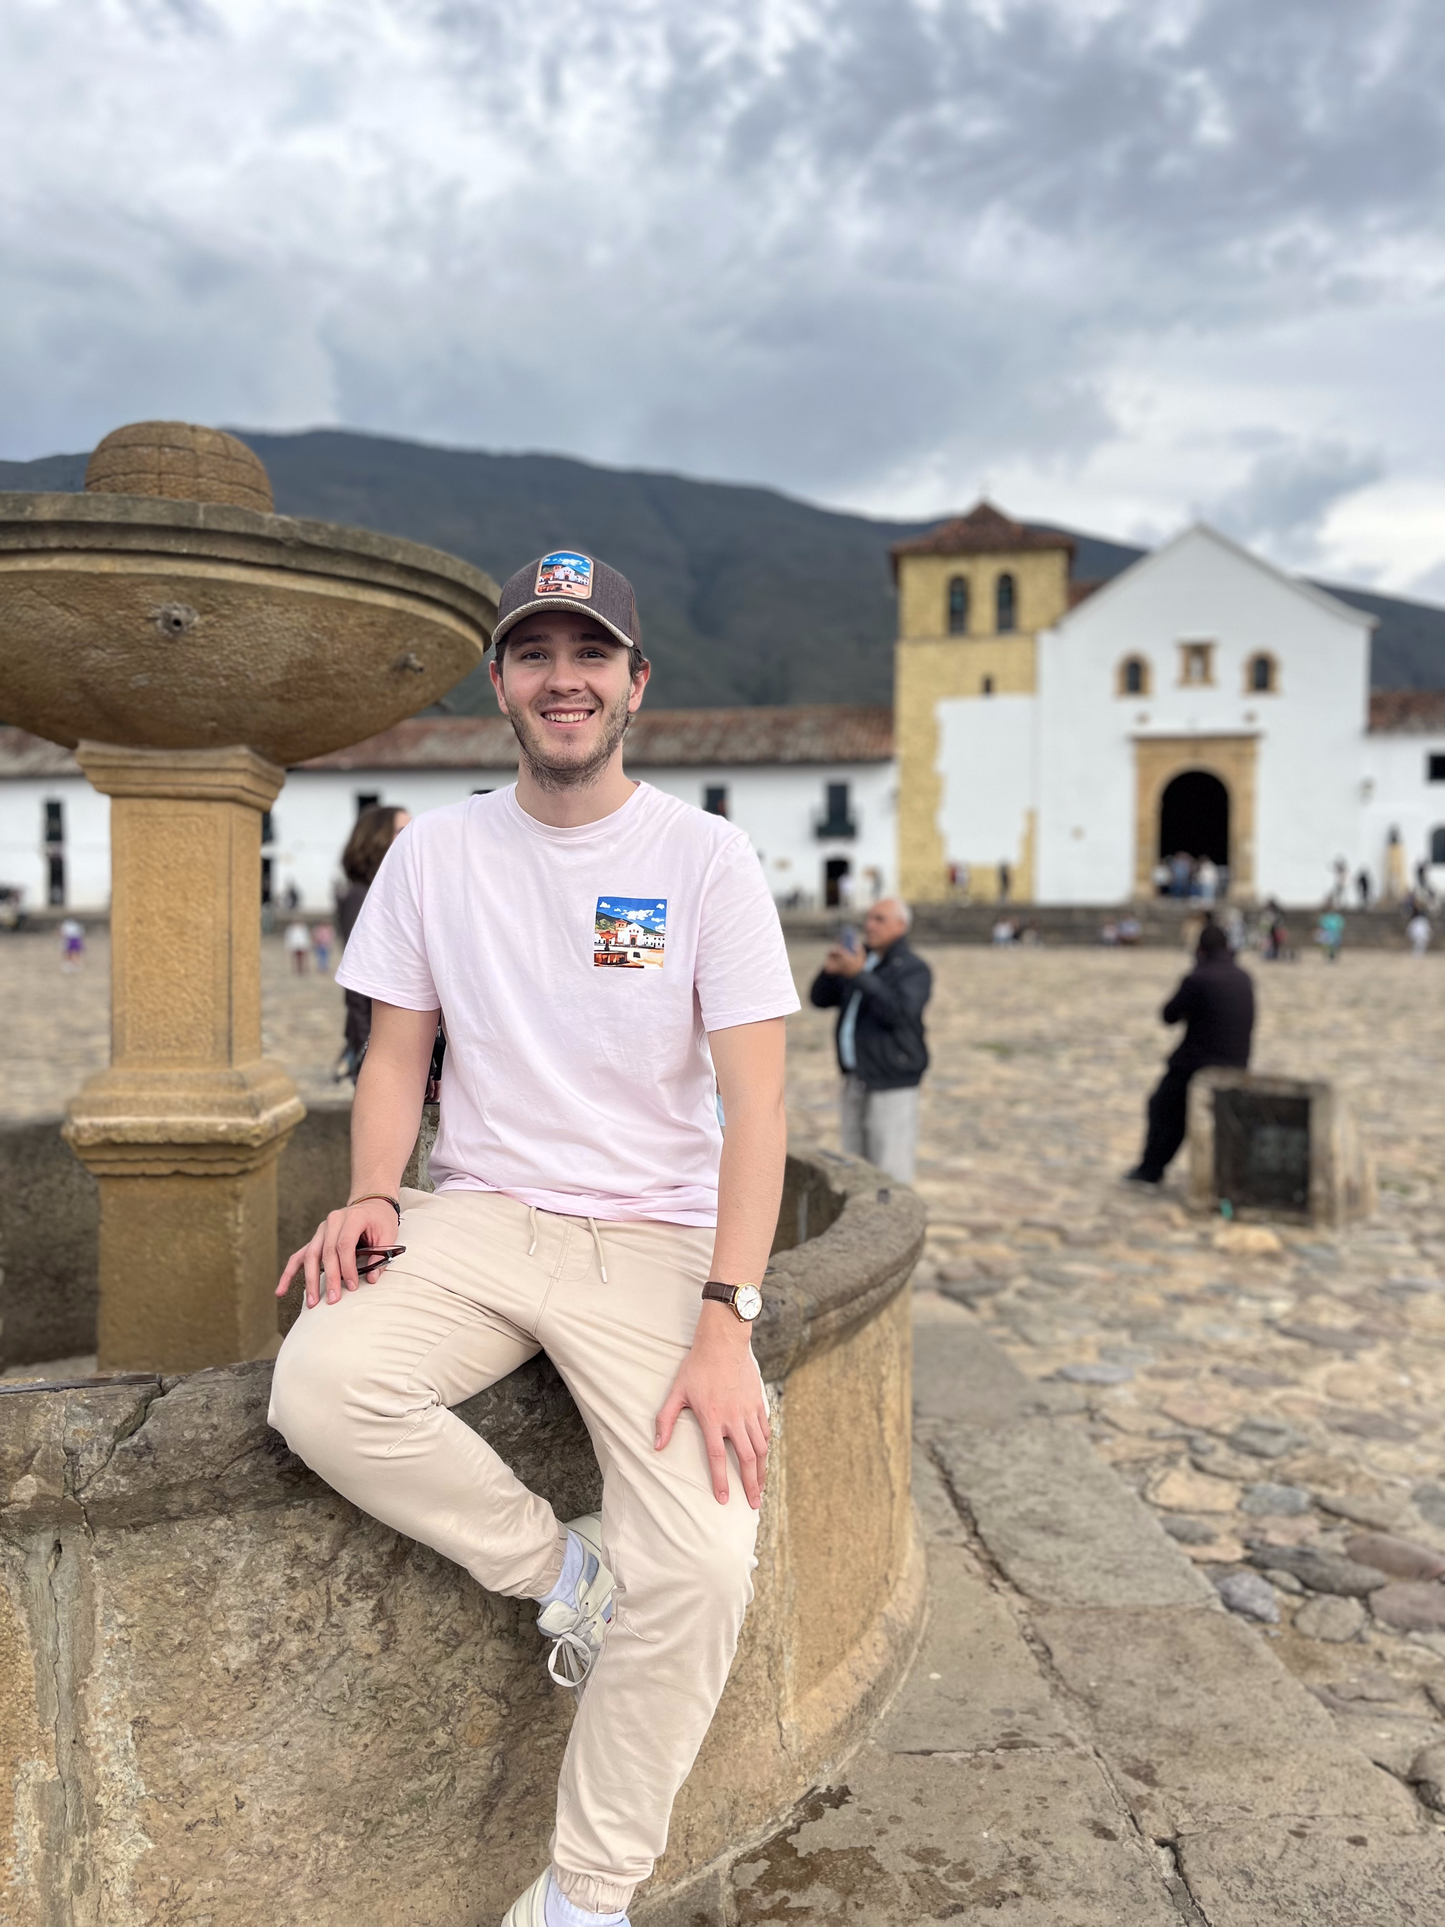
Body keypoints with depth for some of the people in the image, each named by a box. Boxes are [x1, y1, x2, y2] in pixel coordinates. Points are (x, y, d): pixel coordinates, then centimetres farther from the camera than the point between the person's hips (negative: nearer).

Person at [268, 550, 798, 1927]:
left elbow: (756, 1100, -8)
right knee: (319, 1385, -29)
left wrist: (723, 1322, -18)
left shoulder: (705, 856, -3)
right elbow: (397, 1051, 12)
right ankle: (564, 1570, -3)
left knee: (702, 1566, -20)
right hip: (475, 1215, 3)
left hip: (653, 1234, -2)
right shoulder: (437, 848, 7)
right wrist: (373, 1194, -8)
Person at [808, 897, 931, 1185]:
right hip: (856, 1080, 8)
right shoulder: (859, 959, 14)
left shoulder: (913, 968, -7)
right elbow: (821, 999, 14)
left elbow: (900, 1012, -24)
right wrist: (829, 972, -7)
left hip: (891, 1085, -7)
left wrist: (860, 975, -27)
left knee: (890, 1175, -9)